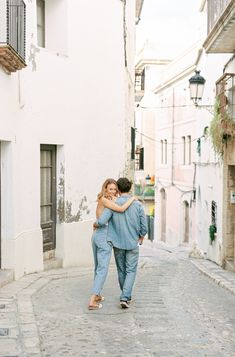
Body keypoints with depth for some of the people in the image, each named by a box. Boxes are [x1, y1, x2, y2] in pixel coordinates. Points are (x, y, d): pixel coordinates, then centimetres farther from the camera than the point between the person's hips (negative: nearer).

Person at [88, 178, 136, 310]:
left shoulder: (108, 200, 15)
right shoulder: (104, 200, -13)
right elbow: (121, 209, -22)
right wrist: (132, 199, -9)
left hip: (96, 234, 9)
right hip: (104, 236, -9)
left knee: (98, 267, 21)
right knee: (103, 269, -8)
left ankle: (97, 295, 34)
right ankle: (92, 301, -13)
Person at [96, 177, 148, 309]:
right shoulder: (137, 204, -10)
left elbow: (102, 221, -22)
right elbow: (144, 226, -6)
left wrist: (95, 224, 2)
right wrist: (141, 238, 14)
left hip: (117, 243, 1)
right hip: (133, 243, -1)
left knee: (121, 271, 16)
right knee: (131, 271, 6)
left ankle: (127, 296, 29)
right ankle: (125, 298, -9)